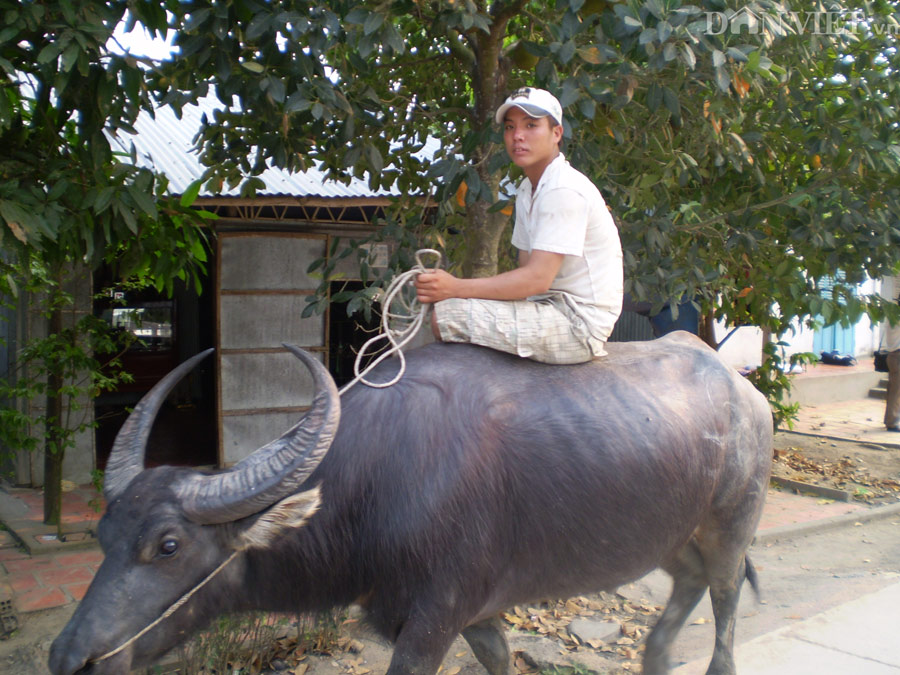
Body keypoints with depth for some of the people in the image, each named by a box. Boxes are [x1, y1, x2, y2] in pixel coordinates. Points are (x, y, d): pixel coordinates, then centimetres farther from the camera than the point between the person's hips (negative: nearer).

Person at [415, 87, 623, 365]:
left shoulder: (564, 190, -17)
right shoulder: (527, 190, 15)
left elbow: (537, 279, -23)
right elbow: (527, 271, 11)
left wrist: (456, 287, -25)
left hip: (580, 322, -10)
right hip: (555, 307, 10)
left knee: (446, 315, -22)